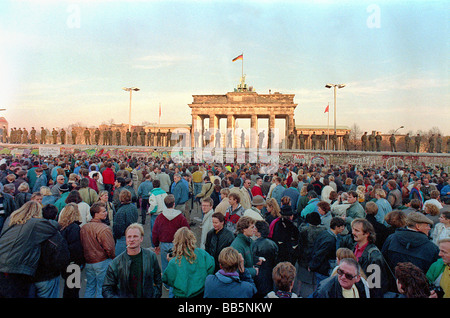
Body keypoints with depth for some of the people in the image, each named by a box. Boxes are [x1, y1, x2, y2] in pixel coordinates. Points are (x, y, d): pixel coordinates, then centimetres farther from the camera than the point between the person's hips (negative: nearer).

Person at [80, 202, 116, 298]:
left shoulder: (83, 228, 1)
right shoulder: (104, 229, -21)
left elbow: (82, 246, 9)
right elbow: (109, 249, -20)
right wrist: (113, 259, -2)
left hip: (88, 263, 7)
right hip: (102, 262, -7)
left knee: (89, 287, 21)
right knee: (101, 289, 7)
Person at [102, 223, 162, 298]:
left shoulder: (151, 256, -3)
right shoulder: (116, 263, -8)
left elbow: (158, 281, 6)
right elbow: (106, 290, -4)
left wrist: (155, 295, -2)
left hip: (148, 296, 1)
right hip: (124, 296, 0)